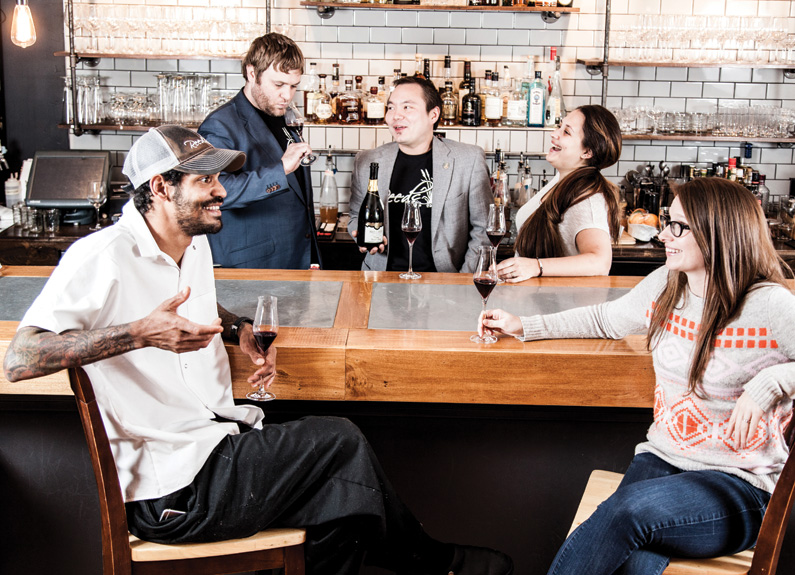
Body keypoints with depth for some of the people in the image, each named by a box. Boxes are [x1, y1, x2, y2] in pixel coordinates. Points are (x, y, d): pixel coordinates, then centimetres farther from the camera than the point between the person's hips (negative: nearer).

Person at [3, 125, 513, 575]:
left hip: (221, 440, 8)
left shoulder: (195, 244, 12)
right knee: (341, 443, -14)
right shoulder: (102, 257, -15)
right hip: (172, 494, -8)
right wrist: (140, 333, -32)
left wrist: (240, 329, 11)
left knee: (343, 491, -13)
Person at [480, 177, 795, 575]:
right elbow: (606, 319, 23)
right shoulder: (665, 285, 5)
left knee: (628, 509, -32)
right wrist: (524, 327, 20)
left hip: (740, 484, -4)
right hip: (662, 456, 5)